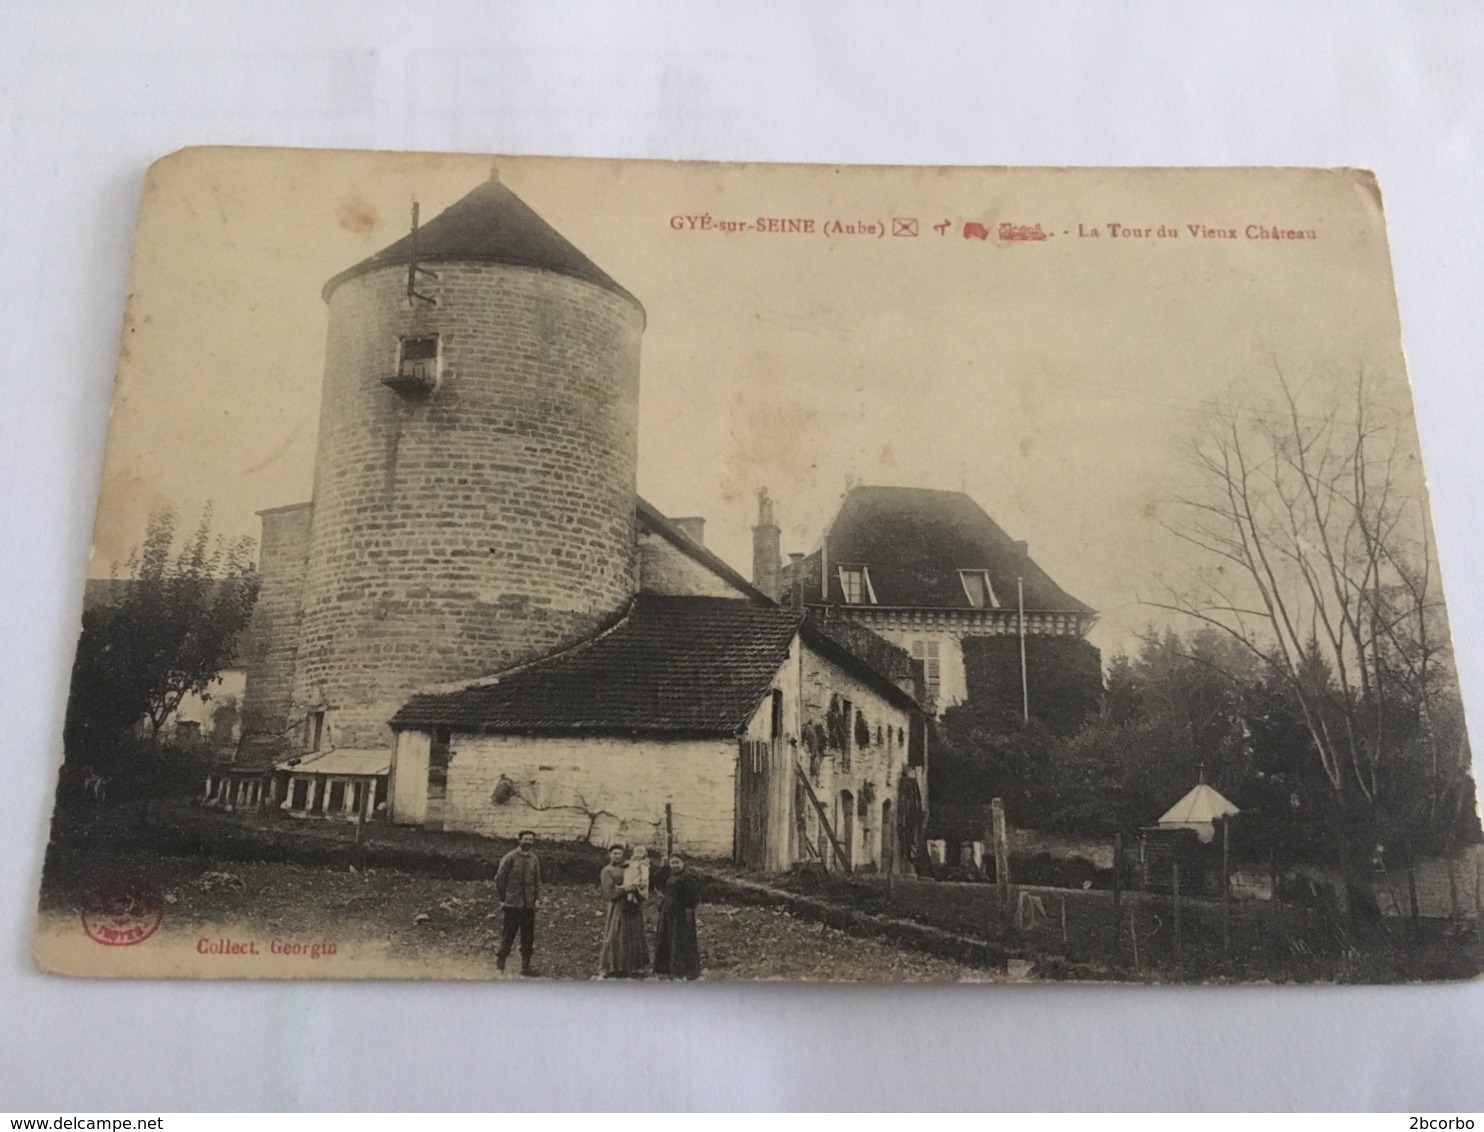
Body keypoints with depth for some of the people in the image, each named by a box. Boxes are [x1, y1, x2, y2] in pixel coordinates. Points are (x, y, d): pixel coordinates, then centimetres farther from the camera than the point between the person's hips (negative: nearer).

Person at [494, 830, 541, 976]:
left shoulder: (534, 859, 8)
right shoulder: (510, 858, -7)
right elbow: (499, 879, -3)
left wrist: (537, 898, 5)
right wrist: (503, 899, -3)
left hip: (528, 905, 5)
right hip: (513, 904, -5)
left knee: (528, 937, 5)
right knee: (508, 936, 2)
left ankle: (525, 966, 12)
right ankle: (500, 961, 20)